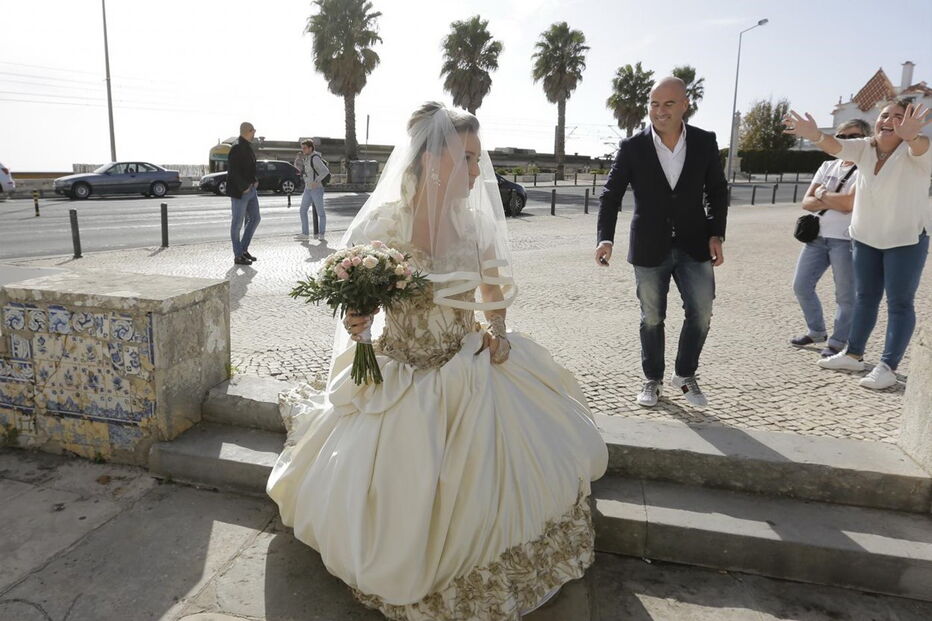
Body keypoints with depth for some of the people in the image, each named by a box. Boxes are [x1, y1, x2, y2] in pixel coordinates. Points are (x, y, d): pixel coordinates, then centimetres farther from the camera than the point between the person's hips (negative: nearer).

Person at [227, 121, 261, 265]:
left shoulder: (247, 147, 12)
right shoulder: (237, 148, -17)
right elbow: (234, 171, -22)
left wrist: (254, 181, 8)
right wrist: (244, 187, -19)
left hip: (250, 189, 9)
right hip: (239, 191, -9)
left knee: (255, 218, 13)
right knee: (238, 223, 0)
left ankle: (244, 249, 22)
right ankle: (238, 256, 8)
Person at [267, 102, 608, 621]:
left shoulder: (474, 221, -8)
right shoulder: (385, 221, -17)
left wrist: (497, 331, -6)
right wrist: (357, 324, -28)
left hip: (470, 371, 3)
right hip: (402, 377, -3)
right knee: (401, 495, 8)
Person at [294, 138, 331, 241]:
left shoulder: (315, 158, -16)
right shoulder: (306, 158, 10)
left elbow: (326, 171, -24)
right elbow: (297, 165, 22)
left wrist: (316, 181, -29)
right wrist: (299, 158, 3)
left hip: (317, 189, -9)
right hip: (308, 189, 9)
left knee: (320, 212, 2)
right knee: (302, 211, 7)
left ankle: (321, 234, 14)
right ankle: (305, 234, 11)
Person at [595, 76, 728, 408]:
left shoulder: (705, 142, -2)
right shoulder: (632, 147, -8)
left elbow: (717, 191, 7)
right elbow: (611, 194, -6)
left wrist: (716, 234, -3)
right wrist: (605, 238, -18)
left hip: (694, 245, 2)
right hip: (650, 248, -1)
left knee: (701, 312, -1)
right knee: (652, 318, 9)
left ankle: (685, 374, 22)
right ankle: (653, 379, 28)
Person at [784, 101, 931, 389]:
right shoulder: (865, 148, -3)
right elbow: (837, 146, -23)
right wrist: (814, 135, -46)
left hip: (907, 239, -5)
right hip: (866, 237, 5)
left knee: (899, 302, -2)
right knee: (864, 297, 14)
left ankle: (888, 366, 2)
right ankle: (854, 354, 25)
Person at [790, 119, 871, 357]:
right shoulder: (827, 166, 13)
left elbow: (849, 203, -20)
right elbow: (807, 202, 5)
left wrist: (822, 194, -4)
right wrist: (835, 202, -11)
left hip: (846, 240, -7)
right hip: (818, 236, 7)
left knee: (845, 295, 1)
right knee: (801, 286, 10)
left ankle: (838, 342, 13)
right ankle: (817, 331, 27)